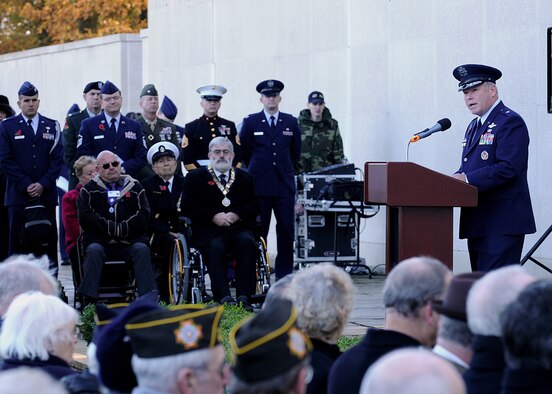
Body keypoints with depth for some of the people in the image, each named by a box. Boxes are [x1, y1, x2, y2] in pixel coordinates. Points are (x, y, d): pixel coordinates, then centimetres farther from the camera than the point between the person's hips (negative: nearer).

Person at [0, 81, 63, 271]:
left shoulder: (52, 126, 11)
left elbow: (57, 159, 5)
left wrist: (43, 184, -8)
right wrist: (26, 185, -8)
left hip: (46, 193, 1)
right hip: (18, 194, -1)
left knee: (48, 241, 0)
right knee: (18, 243, -3)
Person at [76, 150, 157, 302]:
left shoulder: (134, 187, 15)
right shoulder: (89, 190, 12)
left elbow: (144, 215, 4)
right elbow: (85, 218, -2)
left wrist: (122, 229, -10)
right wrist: (111, 228, -11)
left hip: (129, 242, 1)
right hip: (100, 241, -1)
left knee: (142, 249, -29)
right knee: (94, 250, -32)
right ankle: (89, 299, -36)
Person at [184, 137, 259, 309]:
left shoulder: (244, 177, 23)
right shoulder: (195, 177, 17)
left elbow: (254, 205, 10)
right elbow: (190, 207, 3)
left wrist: (237, 214, -9)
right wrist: (213, 217, -11)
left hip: (239, 227, 2)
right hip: (209, 231, -2)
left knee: (247, 242, -32)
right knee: (215, 247, -35)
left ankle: (244, 296, -34)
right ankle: (224, 297, -40)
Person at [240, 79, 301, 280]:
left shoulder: (291, 122, 10)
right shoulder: (251, 122, 4)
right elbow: (244, 151, 11)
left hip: (284, 184, 2)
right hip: (260, 185, -2)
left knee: (286, 229, -1)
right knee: (258, 230, -2)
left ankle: (284, 273, 5)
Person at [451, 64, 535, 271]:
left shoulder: (510, 122, -10)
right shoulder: (474, 126, 21)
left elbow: (508, 168, -20)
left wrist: (467, 180, -21)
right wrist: (456, 179, 0)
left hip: (501, 225, -10)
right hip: (478, 223, 10)